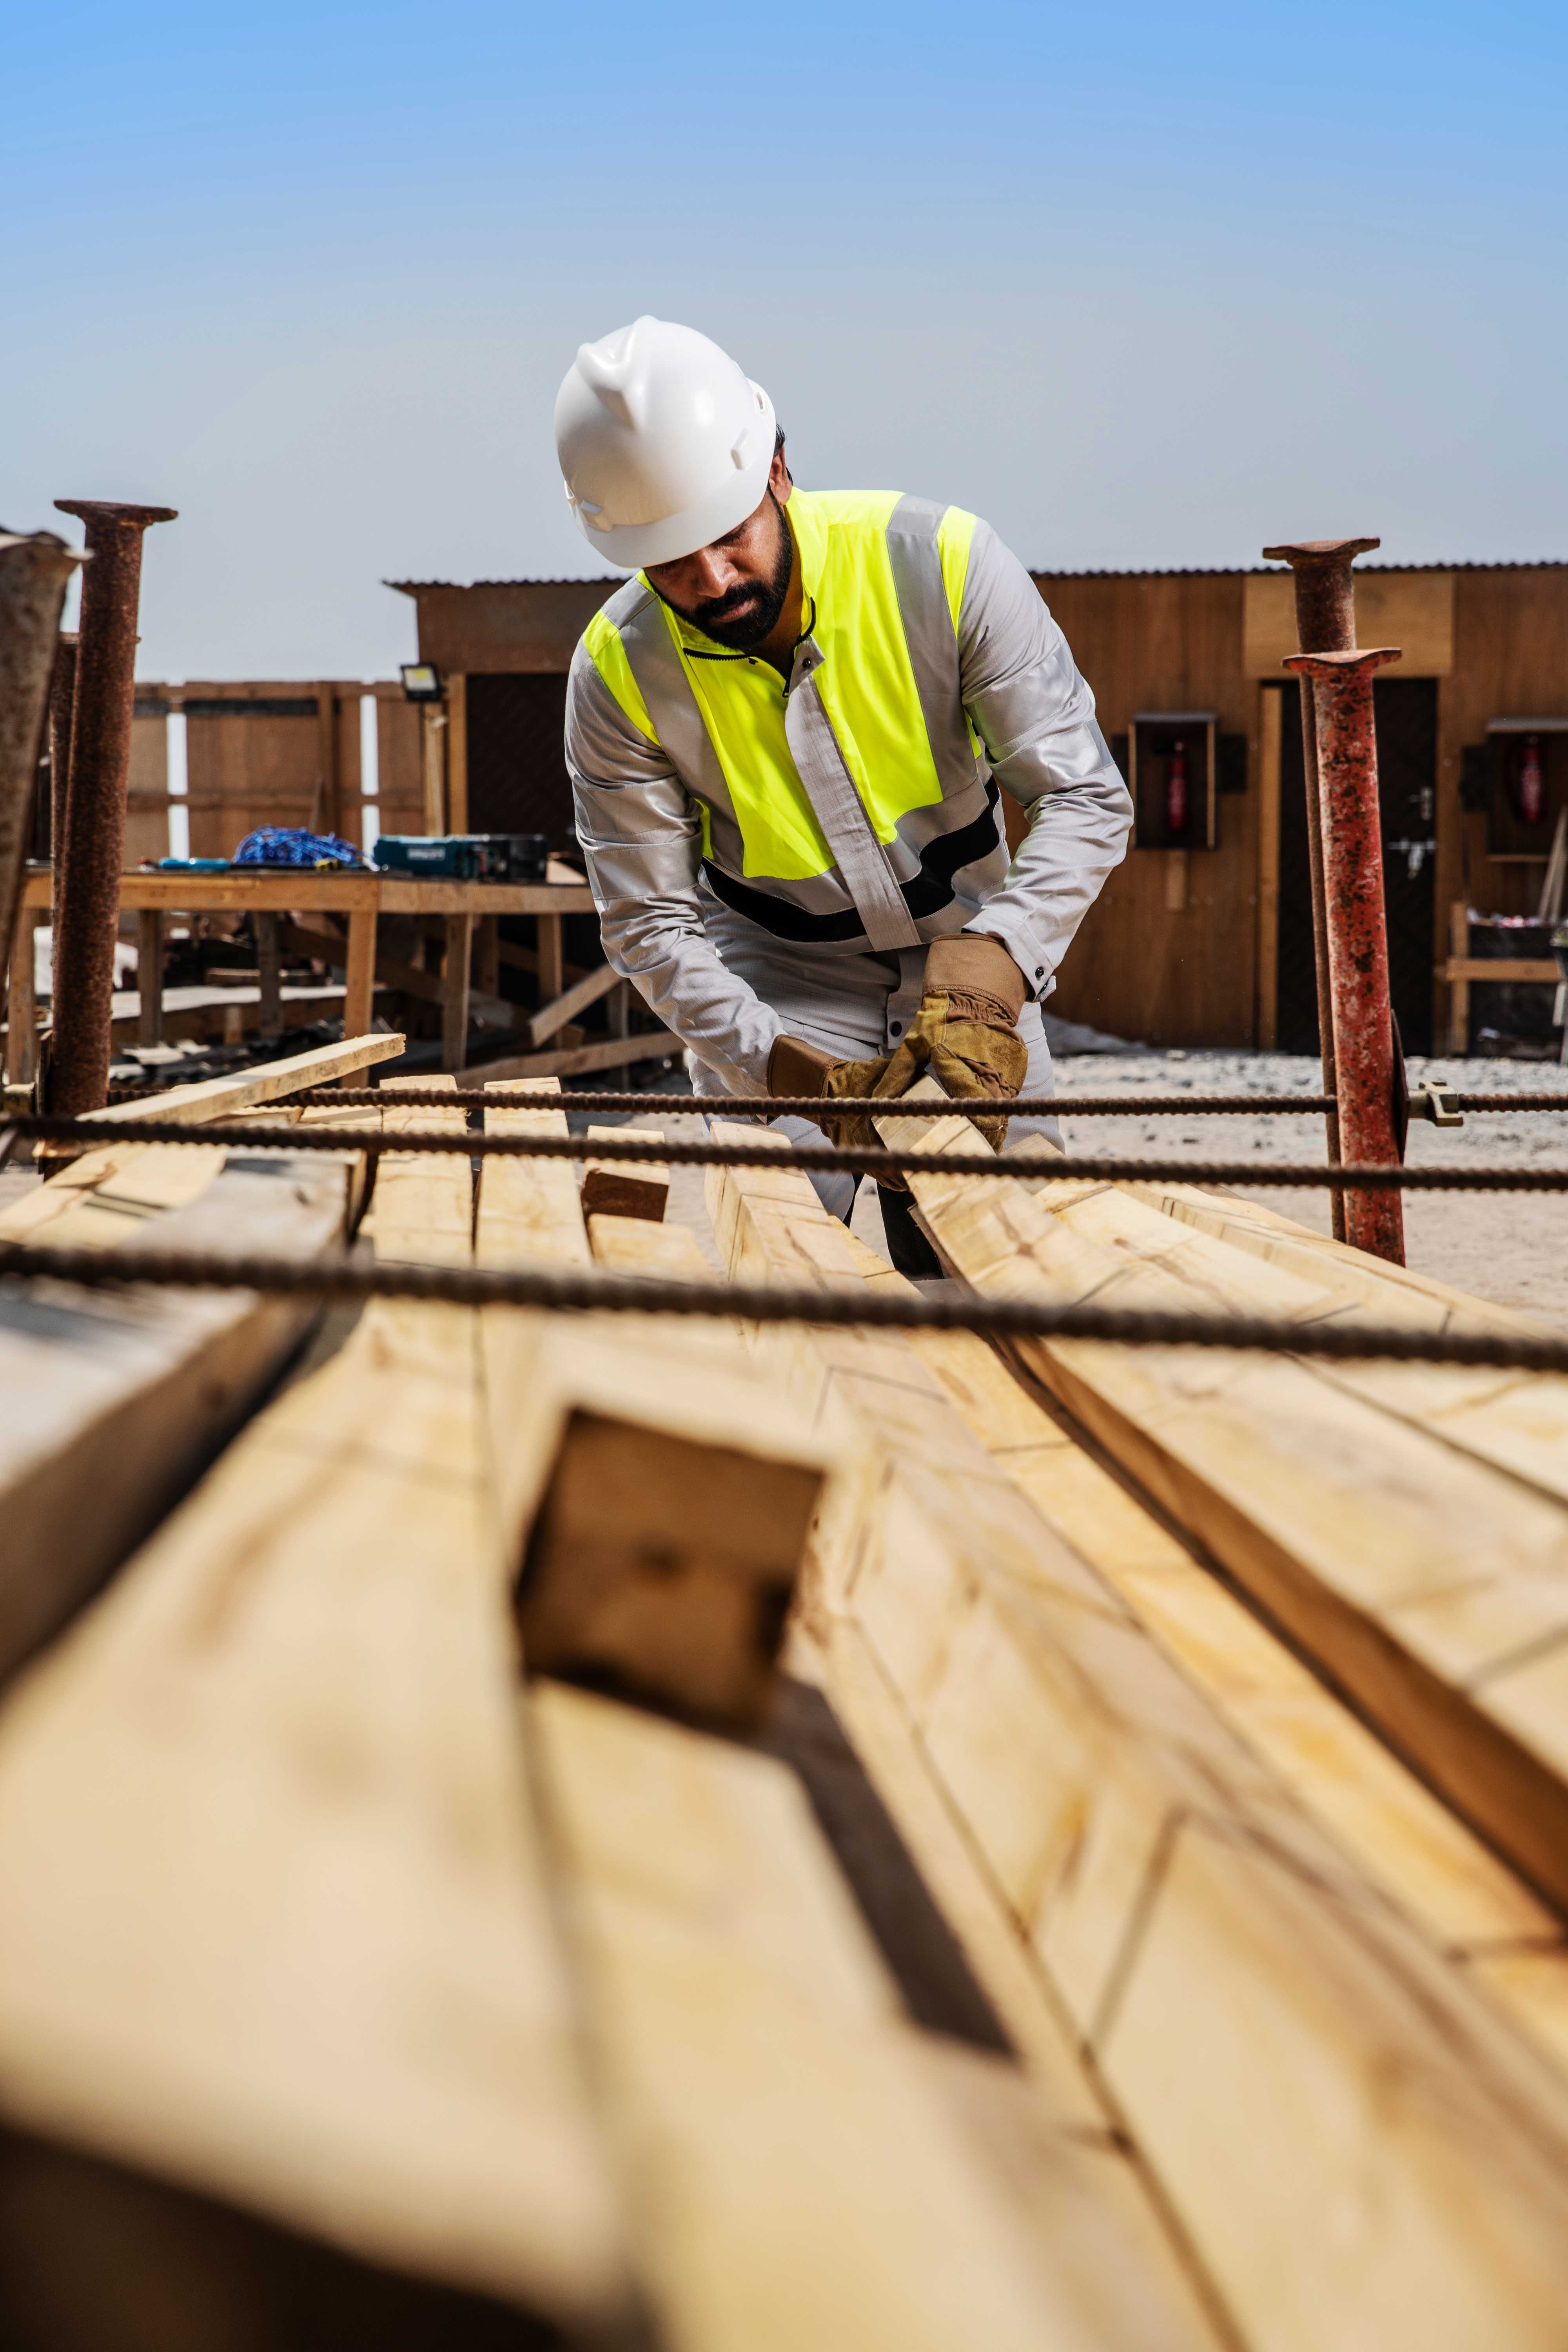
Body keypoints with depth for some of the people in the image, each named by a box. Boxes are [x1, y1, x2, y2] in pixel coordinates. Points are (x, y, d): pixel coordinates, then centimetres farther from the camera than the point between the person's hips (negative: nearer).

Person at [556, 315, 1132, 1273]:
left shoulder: (943, 561, -23)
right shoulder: (620, 674, -20)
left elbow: (1085, 798, -21)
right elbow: (651, 924, -14)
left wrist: (987, 970, -37)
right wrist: (787, 1068, -29)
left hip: (966, 952, 1)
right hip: (776, 982, 0)